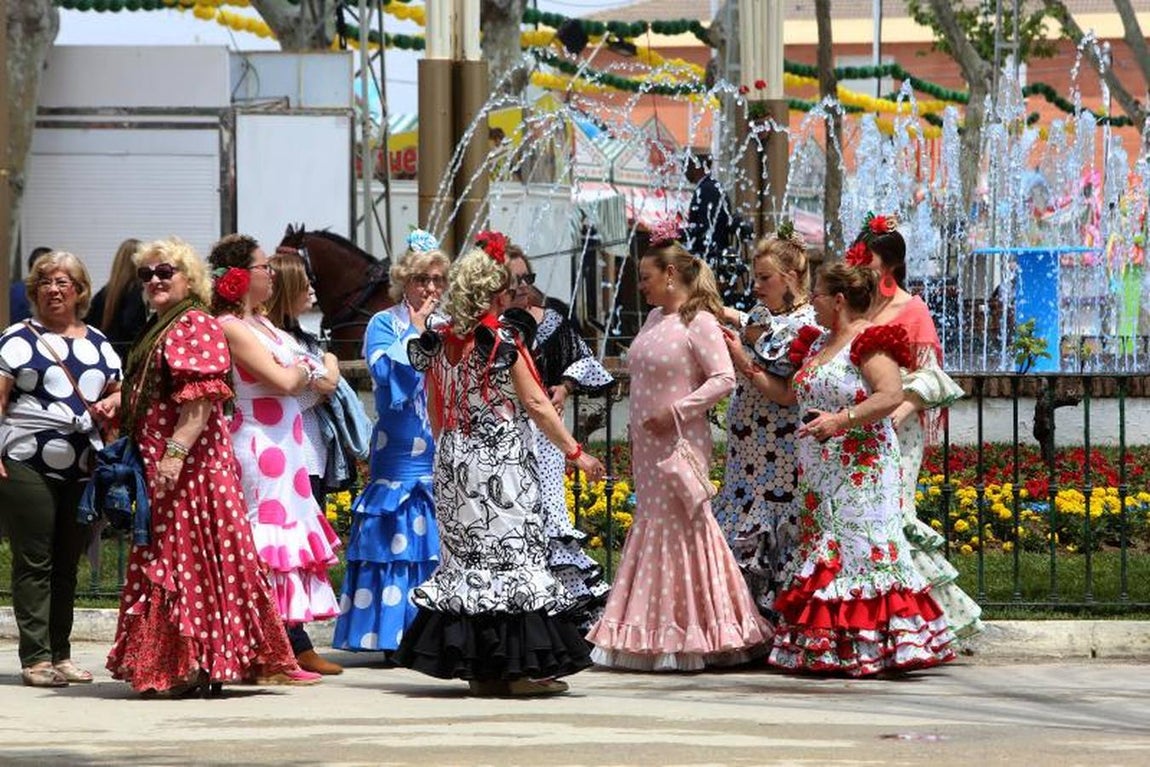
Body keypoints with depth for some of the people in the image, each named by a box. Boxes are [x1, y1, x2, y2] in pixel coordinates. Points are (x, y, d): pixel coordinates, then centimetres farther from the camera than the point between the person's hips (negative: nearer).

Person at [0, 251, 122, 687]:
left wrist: (112, 403, 0)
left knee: (67, 565, 9)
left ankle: (60, 655, 16)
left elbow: (120, 391, 25)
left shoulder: (97, 344, 17)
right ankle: (36, 658, -5)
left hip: (84, 470, 5)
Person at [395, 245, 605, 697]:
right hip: (503, 462, -5)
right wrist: (574, 452, -6)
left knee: (465, 555, 8)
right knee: (513, 552, -2)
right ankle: (519, 666, -4)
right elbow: (536, 404, -11)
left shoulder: (439, 341, 5)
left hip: (454, 462, 5)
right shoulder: (504, 339, -10)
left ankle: (478, 668, 9)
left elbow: (434, 412, 12)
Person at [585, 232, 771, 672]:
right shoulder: (654, 318, 15)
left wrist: (677, 411, -20)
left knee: (679, 526, -7)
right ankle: (661, 636, 13)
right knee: (651, 526, 9)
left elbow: (724, 379, -18)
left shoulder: (698, 321, -10)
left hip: (680, 443, -9)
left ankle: (685, 634, -2)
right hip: (648, 444, 9)